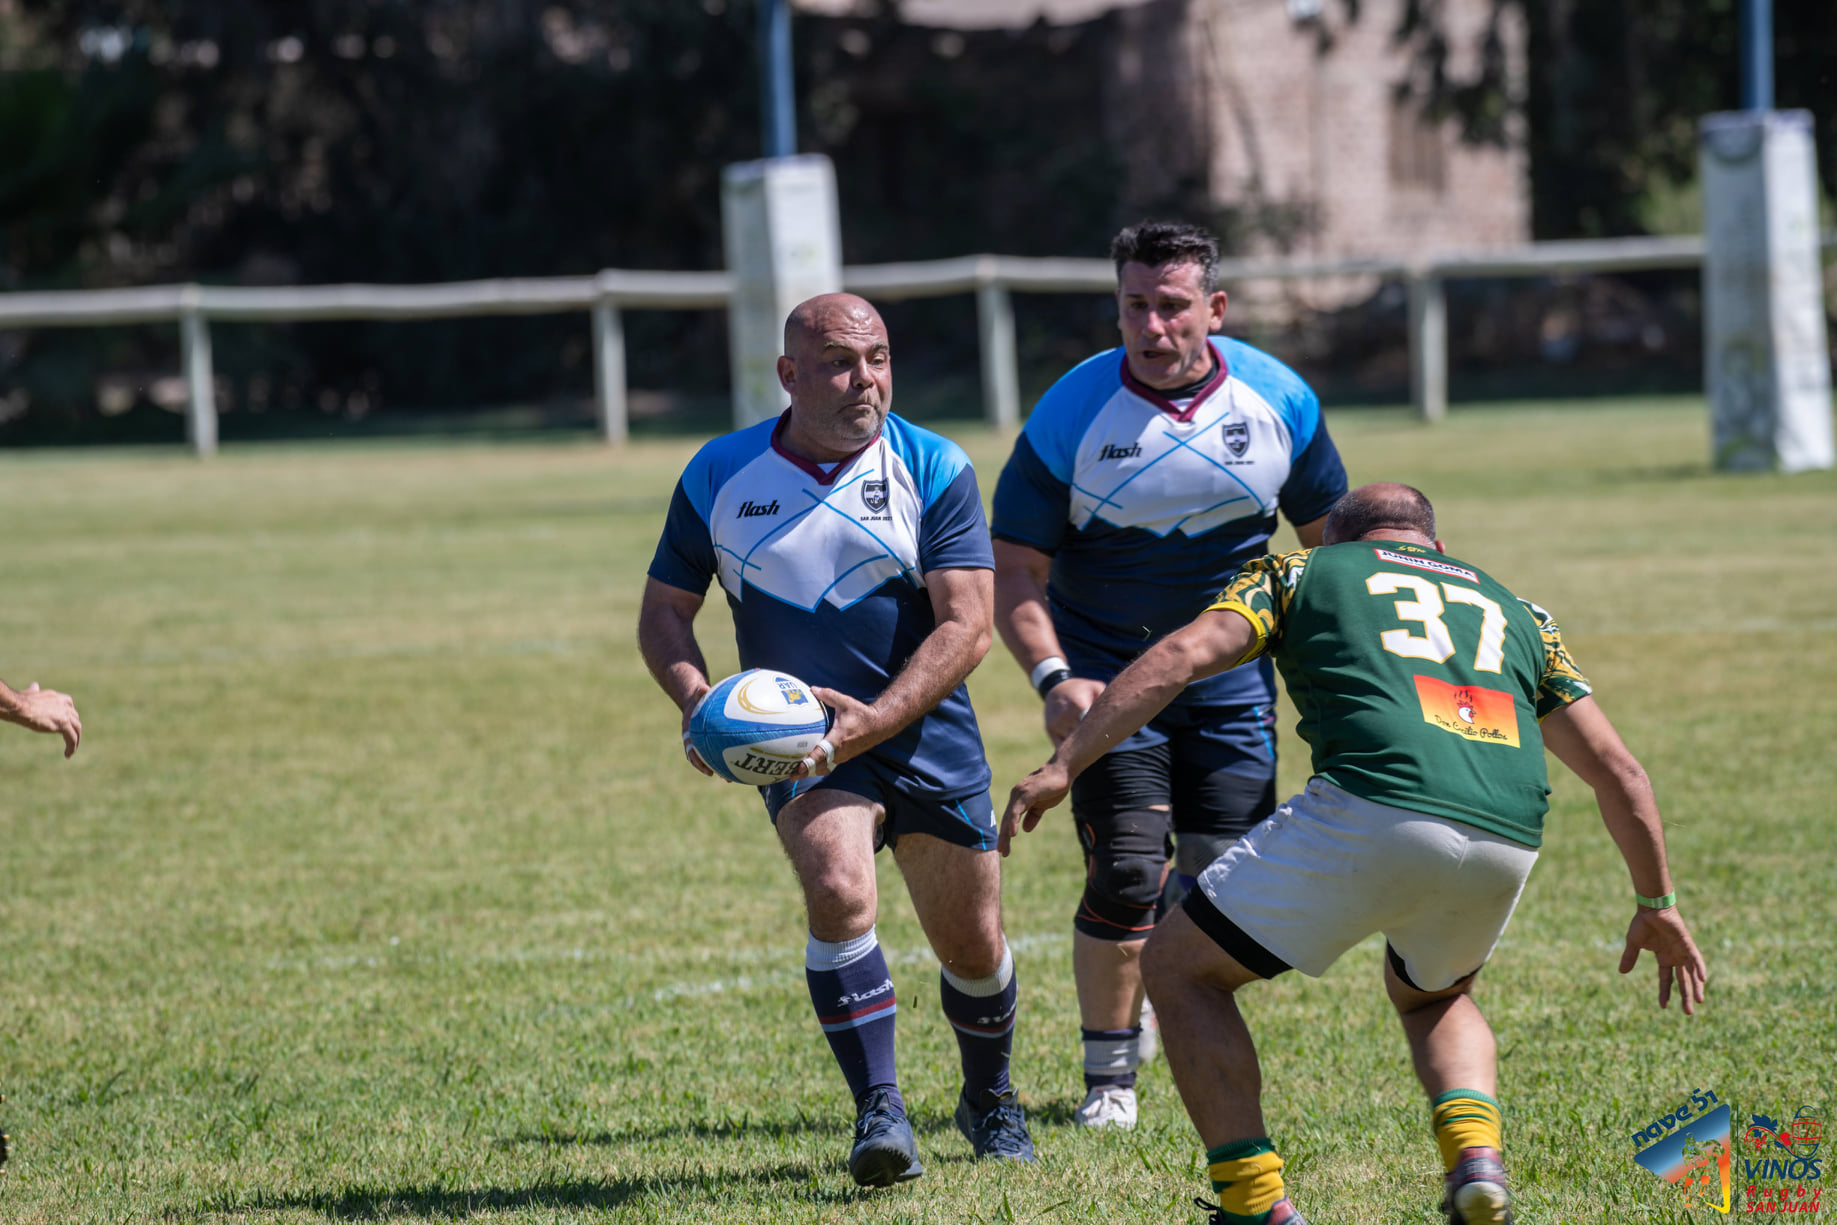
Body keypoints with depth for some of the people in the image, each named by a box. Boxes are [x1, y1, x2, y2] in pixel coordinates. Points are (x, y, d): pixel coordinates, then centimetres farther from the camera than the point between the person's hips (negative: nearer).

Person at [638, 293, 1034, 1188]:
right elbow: (664, 612, 7)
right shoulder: (719, 476, -1)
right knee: (838, 890, -28)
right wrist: (695, 698, -14)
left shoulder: (934, 469, -6)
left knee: (971, 946, 8)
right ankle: (880, 1112, -23)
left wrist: (874, 720, -26)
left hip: (929, 739, 0)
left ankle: (989, 1098, 38)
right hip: (799, 745, 0)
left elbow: (966, 626, -12)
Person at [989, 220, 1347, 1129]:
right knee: (1126, 876, -14)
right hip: (1109, 676, -3)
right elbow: (1015, 574, -12)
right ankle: (1108, 1071, 4)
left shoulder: (1277, 399, -7)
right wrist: (1052, 678, -28)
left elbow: (1327, 535, 7)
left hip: (1231, 675, 3)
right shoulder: (1071, 415, -15)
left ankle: (1161, 989, 32)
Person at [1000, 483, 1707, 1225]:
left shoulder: (1303, 573, 23)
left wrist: (1064, 765, 4)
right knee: (1431, 996, 36)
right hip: (1507, 838, 5)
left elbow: (1183, 655, 6)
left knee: (1180, 969, 15)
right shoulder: (1512, 611, 33)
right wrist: (1657, 903, 39)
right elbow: (1616, 769, 29)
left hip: (1370, 808, -4)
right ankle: (1476, 1161, 8)